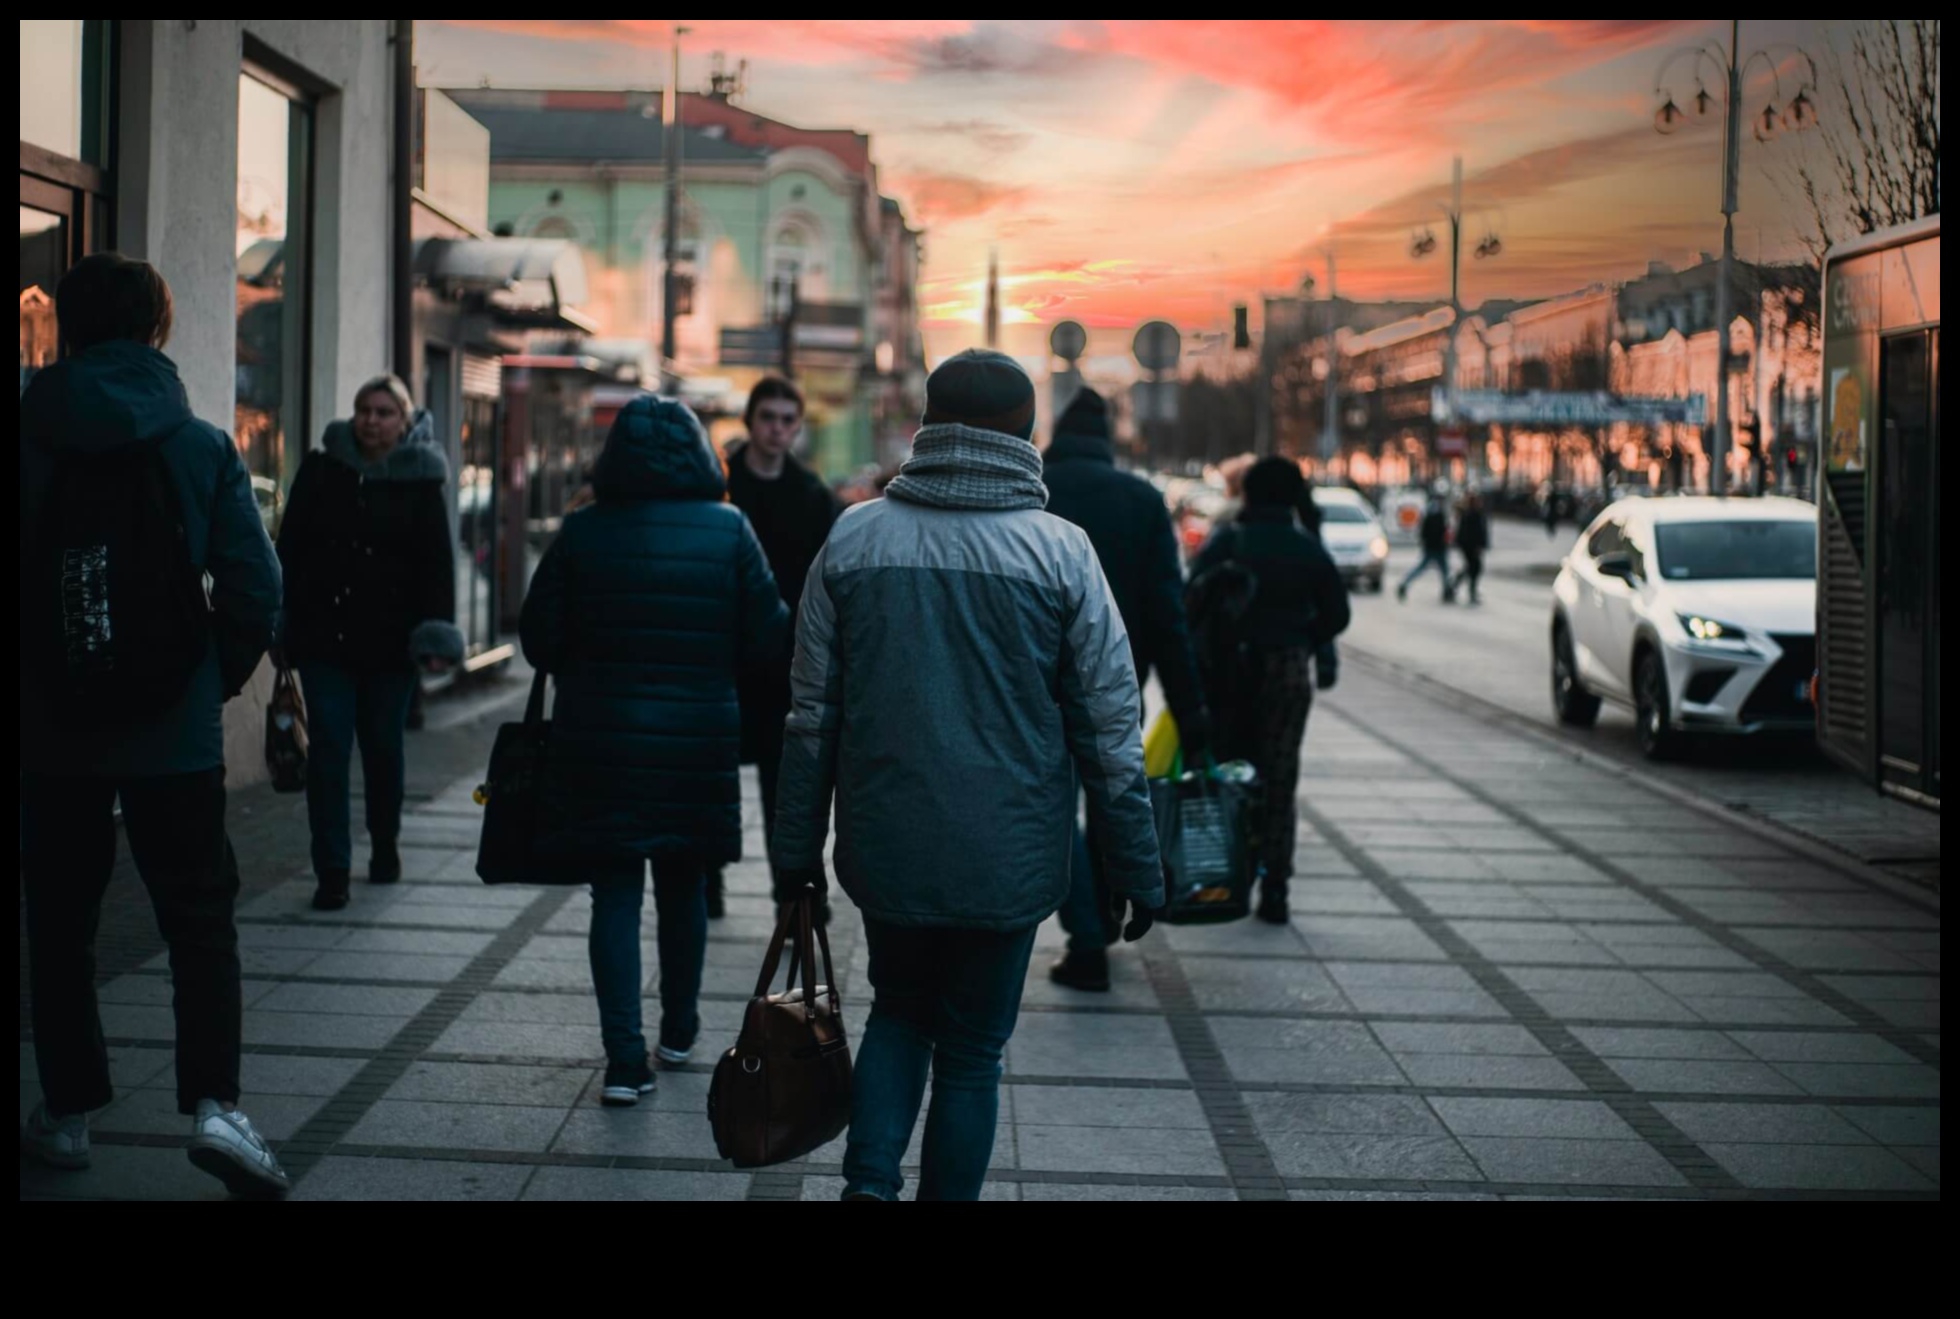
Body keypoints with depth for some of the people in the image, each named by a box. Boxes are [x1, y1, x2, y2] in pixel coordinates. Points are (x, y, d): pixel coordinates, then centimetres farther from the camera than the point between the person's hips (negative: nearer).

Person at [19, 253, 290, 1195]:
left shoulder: (33, 444, -3)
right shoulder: (203, 449, -4)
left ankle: (67, 1113, 20)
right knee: (200, 920, 5)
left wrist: (40, 683, 13)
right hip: (174, 731, -1)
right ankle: (214, 1103, -9)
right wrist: (219, 682, 7)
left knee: (59, 923, 14)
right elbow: (254, 586, -7)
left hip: (51, 731, 1)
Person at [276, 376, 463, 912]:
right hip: (325, 635, 0)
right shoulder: (321, 469, 4)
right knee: (328, 750, -5)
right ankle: (331, 872, -2)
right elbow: (290, 548, 6)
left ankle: (386, 848, 32)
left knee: (383, 748, 11)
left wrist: (436, 633, -12)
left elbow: (436, 565, -2)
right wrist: (286, 625, 2)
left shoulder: (420, 481, 1)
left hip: (389, 641, 0)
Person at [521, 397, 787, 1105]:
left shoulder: (583, 531, -5)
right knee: (683, 886, 18)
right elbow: (767, 635, -4)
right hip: (700, 738, 1)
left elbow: (540, 639, -2)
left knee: (616, 893, 3)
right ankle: (679, 1031, 33)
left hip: (600, 736, -1)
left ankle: (625, 1058, -4)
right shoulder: (728, 529, -5)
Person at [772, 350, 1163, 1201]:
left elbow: (812, 714, 2)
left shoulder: (853, 539, -1)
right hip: (1008, 860, -2)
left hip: (884, 846, 2)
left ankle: (869, 1182, 5)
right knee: (971, 1050, 13)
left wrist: (797, 850, 10)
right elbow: (1110, 730, -6)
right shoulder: (1059, 552, -7)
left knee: (899, 1013, 22)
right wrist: (1136, 868, 2)